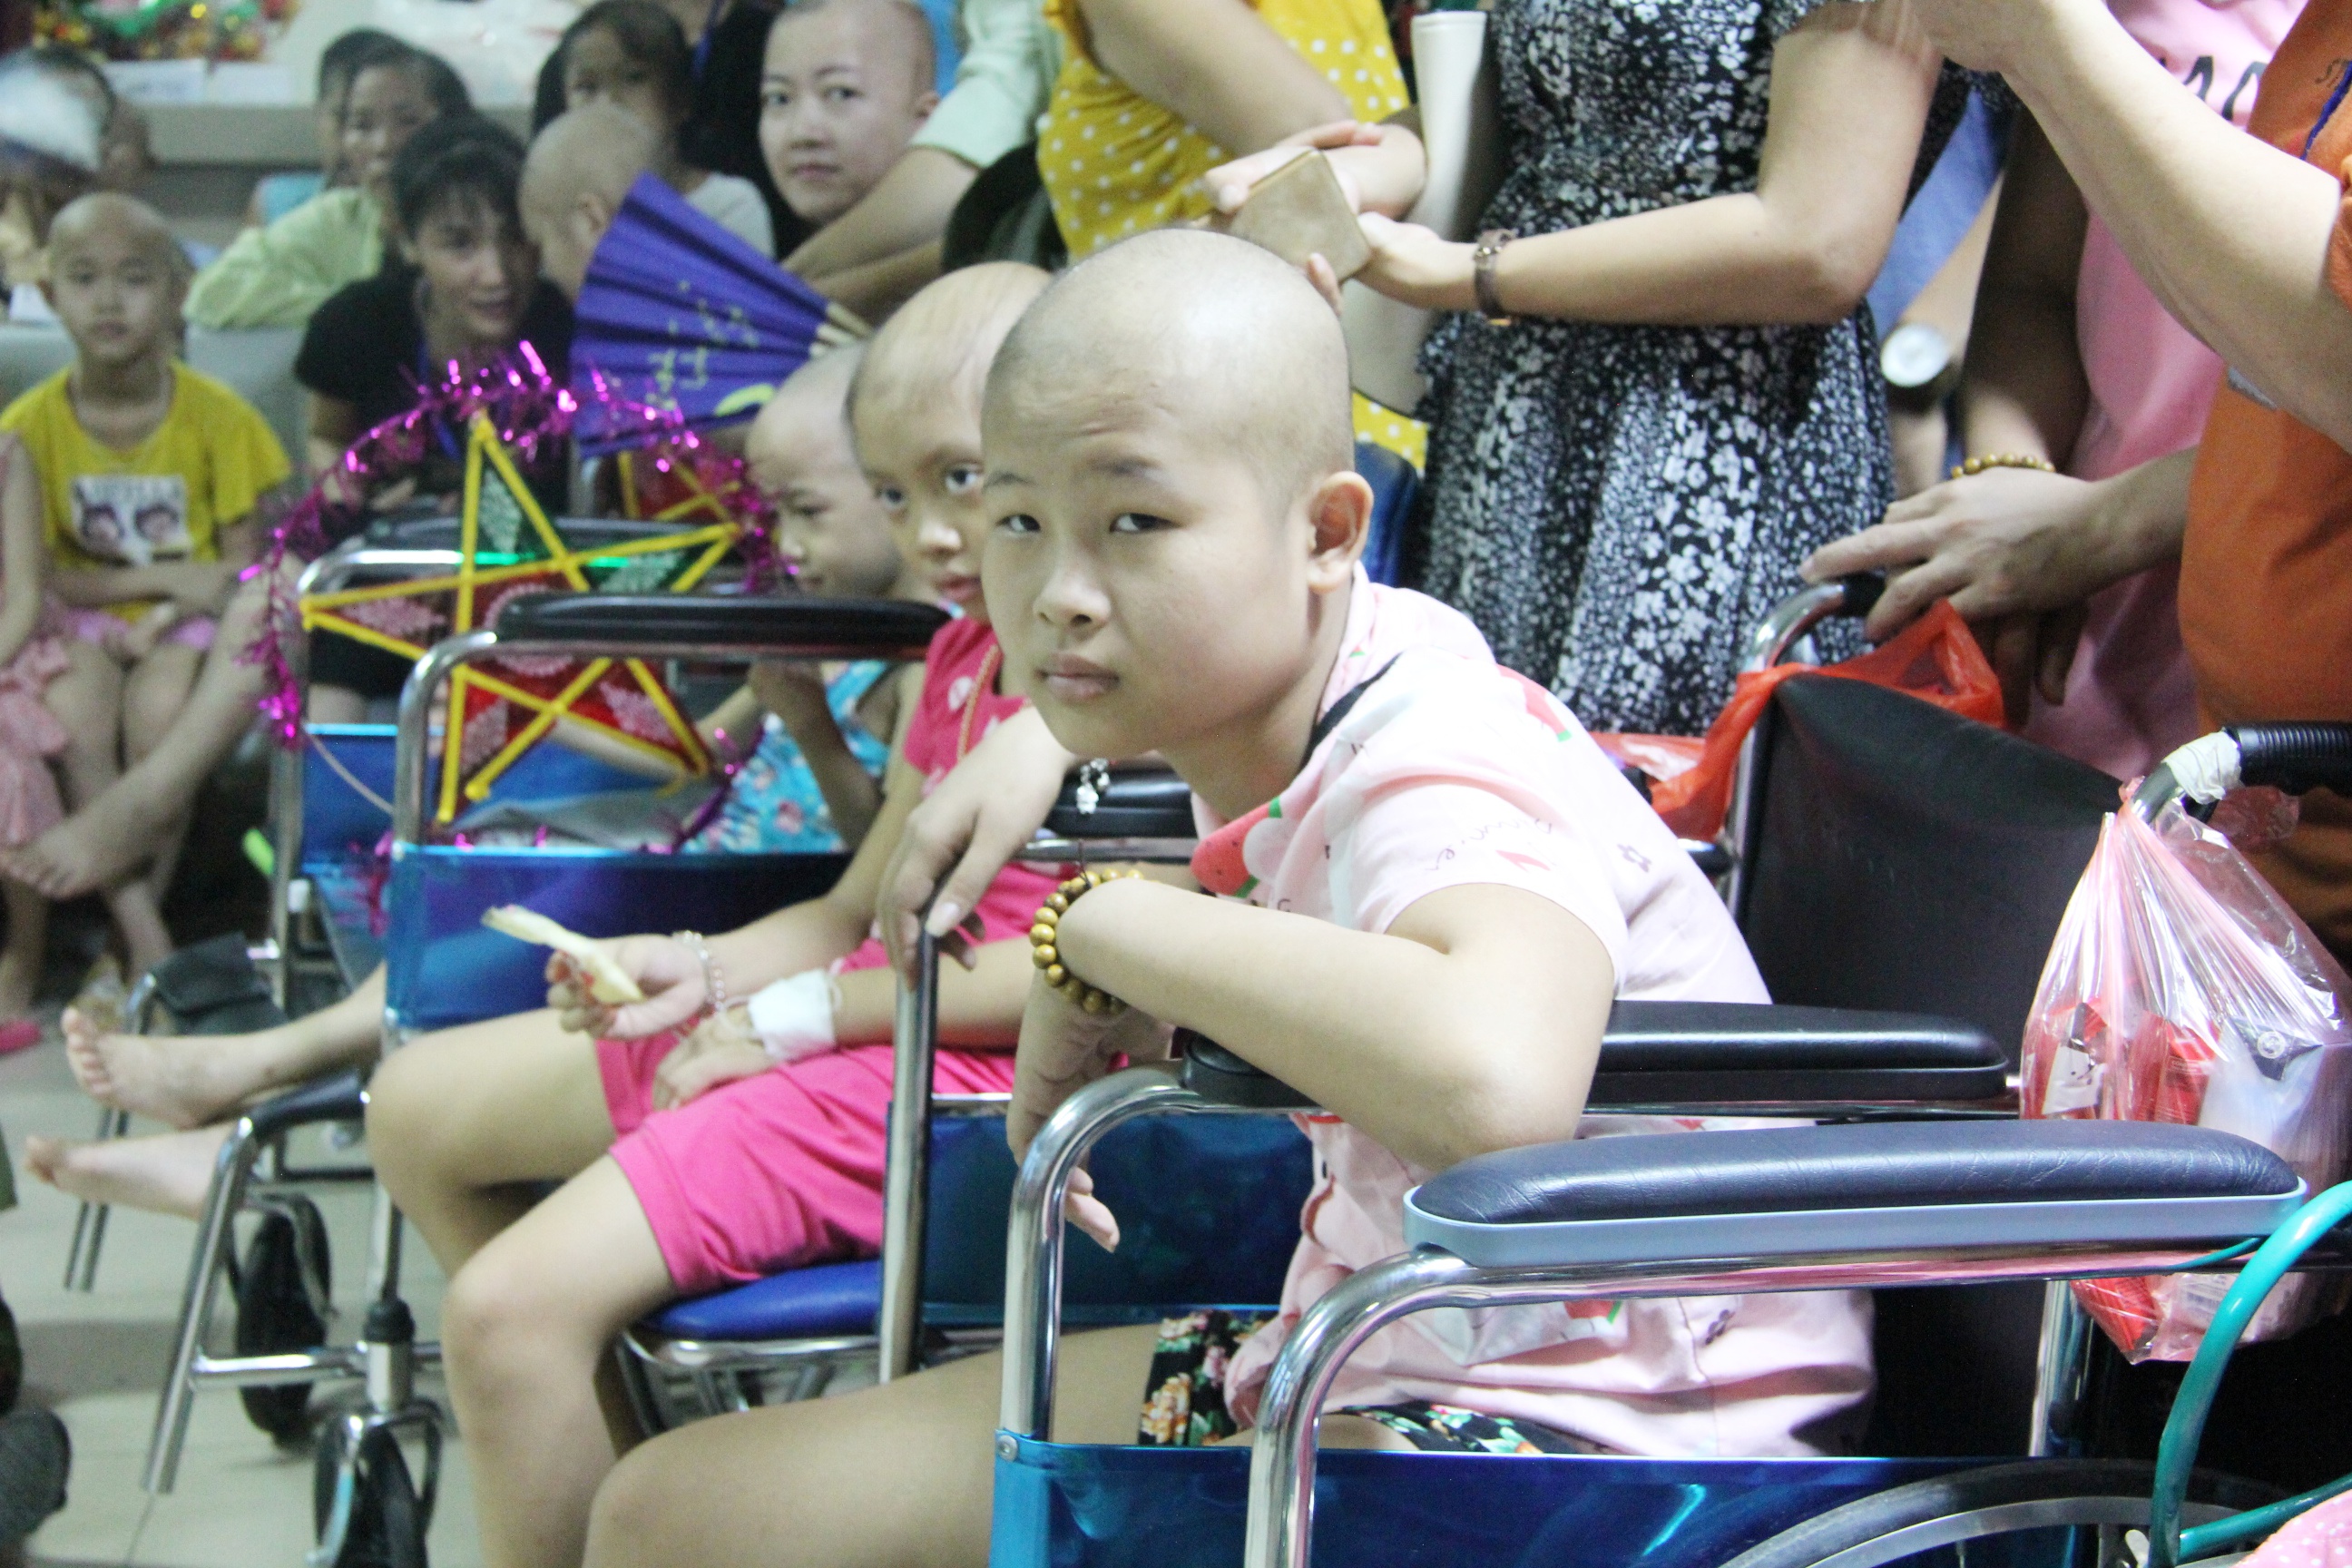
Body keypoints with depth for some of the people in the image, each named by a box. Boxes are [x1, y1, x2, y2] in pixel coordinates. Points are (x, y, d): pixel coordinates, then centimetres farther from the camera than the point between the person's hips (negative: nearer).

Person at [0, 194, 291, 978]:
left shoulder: (215, 415, -7)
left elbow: (241, 561, -4)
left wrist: (162, 621, -20)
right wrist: (164, 578, -15)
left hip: (188, 616, -1)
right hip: (87, 614, 1)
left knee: (158, 712, -32)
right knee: (75, 717, -30)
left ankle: (133, 912, -11)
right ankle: (145, 939, -24)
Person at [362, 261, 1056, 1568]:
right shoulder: (960, 657, 17)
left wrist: (810, 1011, -15)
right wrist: (704, 969, 0)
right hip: (856, 1025, 11)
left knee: (510, 1308, -23)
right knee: (419, 1106, 17)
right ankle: (616, 1452, 18)